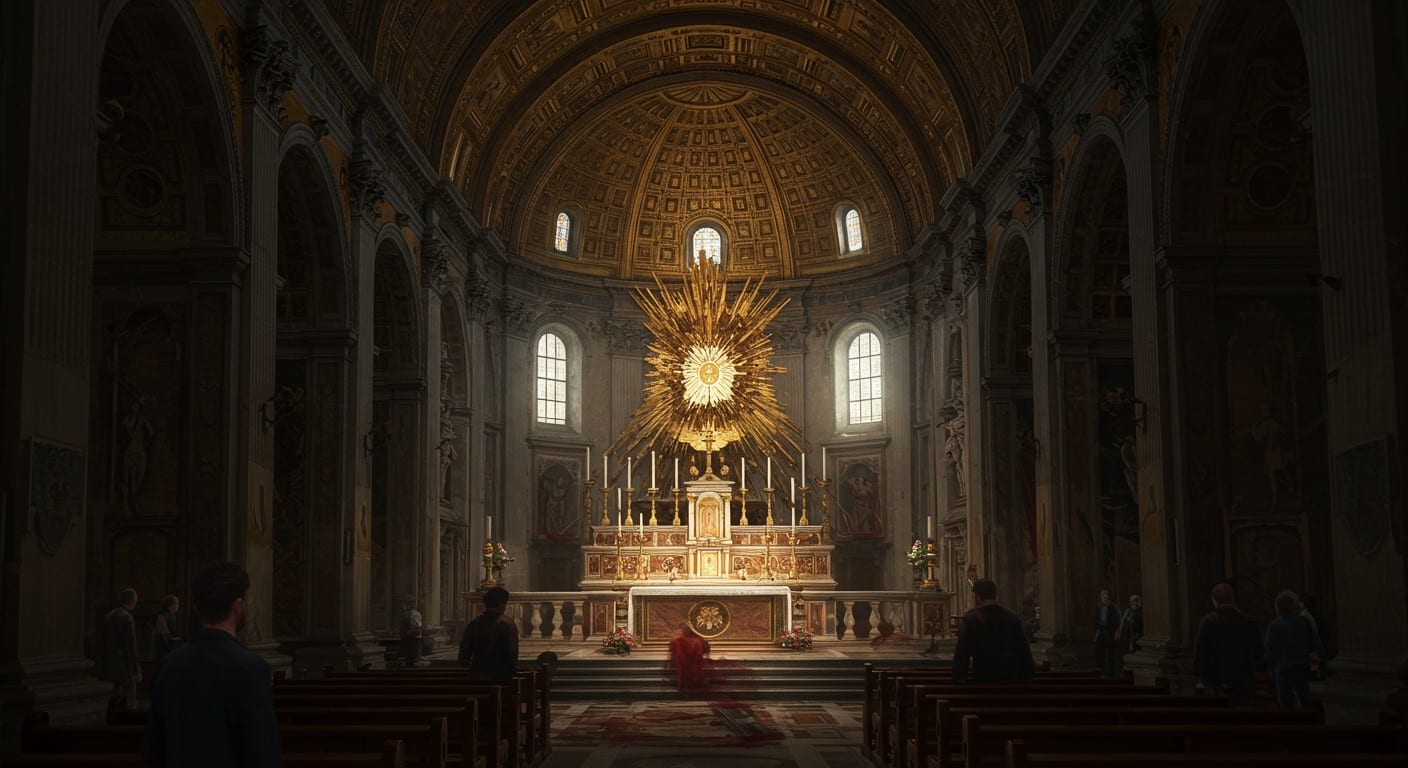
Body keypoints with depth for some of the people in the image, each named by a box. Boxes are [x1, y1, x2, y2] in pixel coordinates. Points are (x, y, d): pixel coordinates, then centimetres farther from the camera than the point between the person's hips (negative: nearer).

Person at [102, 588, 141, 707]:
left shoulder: (108, 616, 9)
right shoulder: (127, 618, -18)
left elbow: (105, 644, 14)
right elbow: (131, 646, -20)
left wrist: (106, 667, 20)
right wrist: (136, 671, -16)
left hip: (112, 666, 9)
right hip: (125, 666, -9)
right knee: (129, 701, -3)